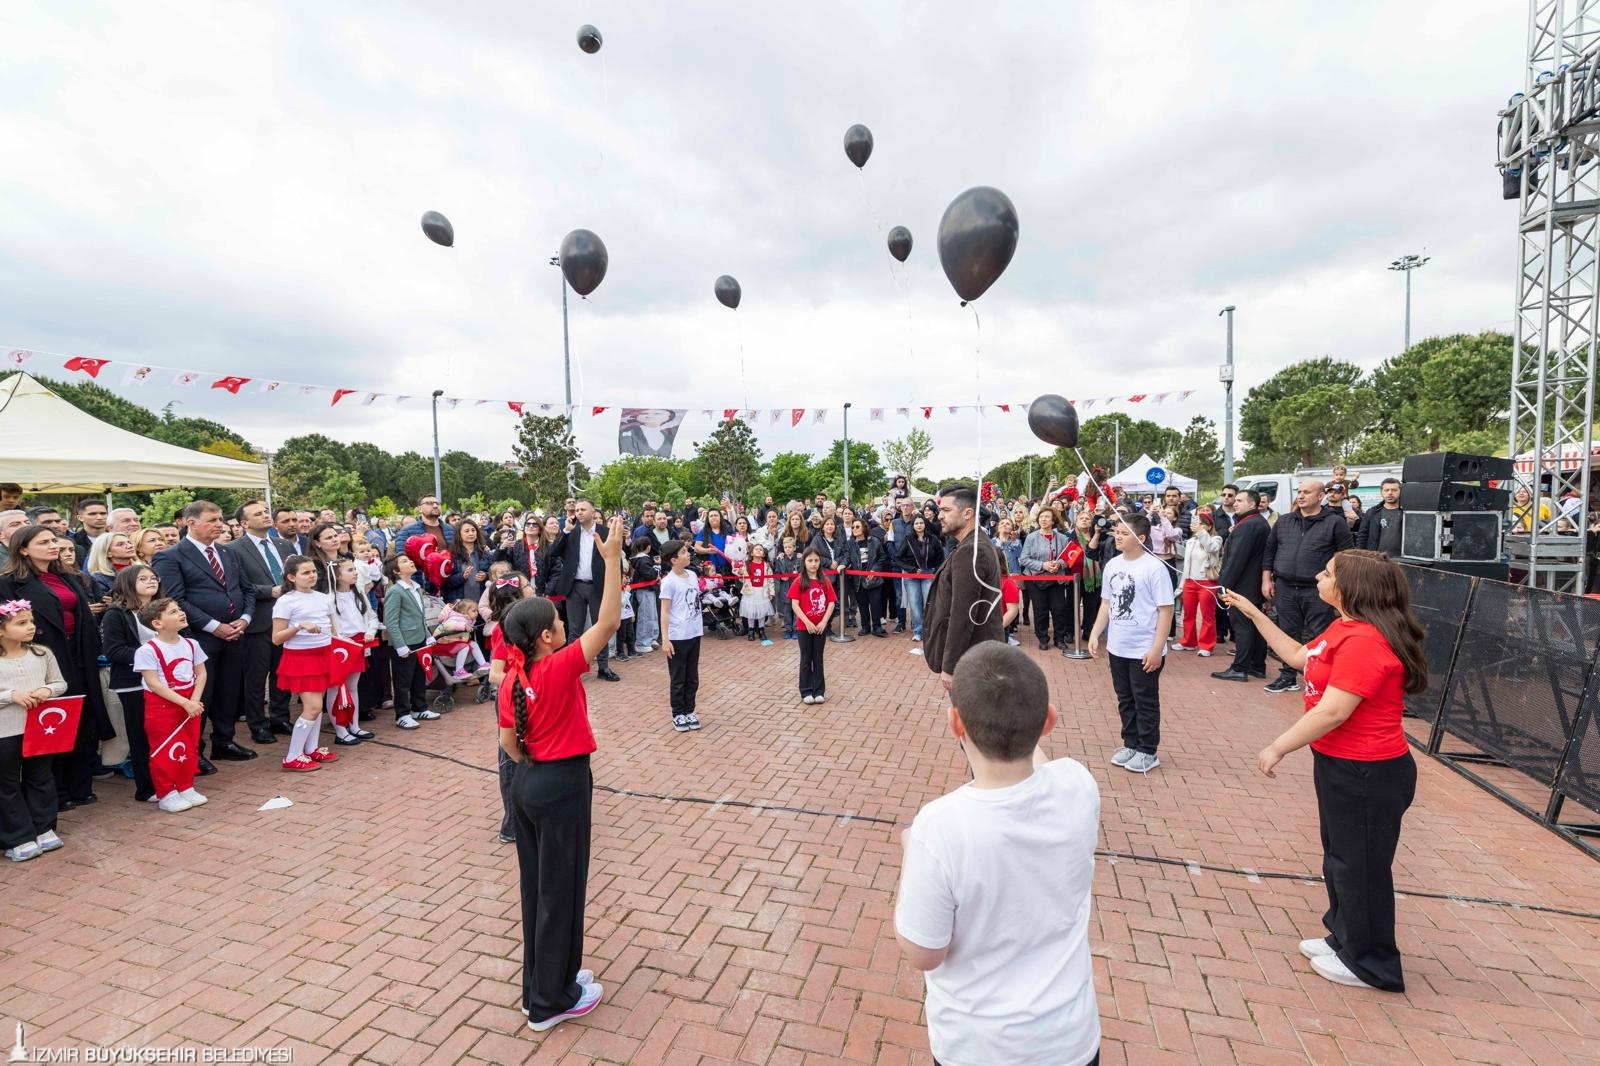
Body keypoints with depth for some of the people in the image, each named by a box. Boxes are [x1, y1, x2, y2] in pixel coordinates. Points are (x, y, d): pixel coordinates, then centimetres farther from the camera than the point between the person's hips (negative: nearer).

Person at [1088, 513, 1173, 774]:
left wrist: (1157, 648, -17)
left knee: (1145, 702, 7)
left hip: (1144, 650, -6)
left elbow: (1166, 609, -14)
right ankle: (1130, 744, 31)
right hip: (1117, 648, 6)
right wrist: (1095, 634, 4)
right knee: (1125, 700, 17)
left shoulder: (1154, 567, -15)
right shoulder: (1112, 565, 4)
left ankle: (1147, 752, 21)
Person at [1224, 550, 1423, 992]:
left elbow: (1333, 711, -28)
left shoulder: (1364, 640, -27)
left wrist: (1278, 748, -20)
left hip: (1367, 775, -10)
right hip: (1340, 766, 10)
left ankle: (1367, 963, 29)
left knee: (1359, 865, 9)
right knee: (1340, 856, 24)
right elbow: (1298, 656, 20)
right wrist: (1253, 613, 18)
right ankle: (1344, 938, 43)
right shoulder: (1343, 628, 6)